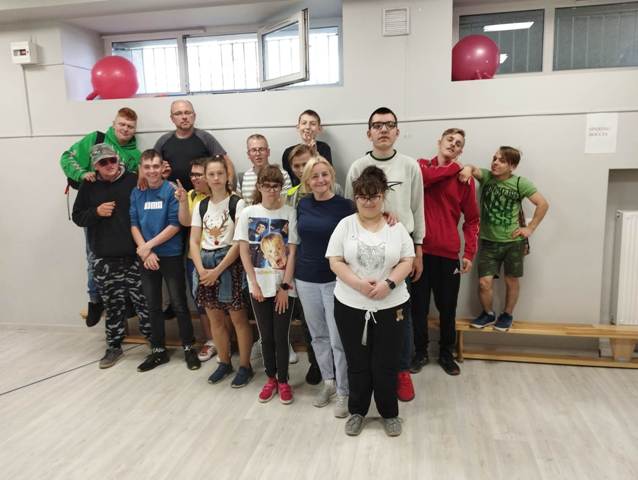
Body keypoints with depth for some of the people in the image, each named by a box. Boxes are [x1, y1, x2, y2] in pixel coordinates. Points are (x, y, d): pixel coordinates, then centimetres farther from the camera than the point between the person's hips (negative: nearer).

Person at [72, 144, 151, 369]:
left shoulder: (134, 181, -3)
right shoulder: (88, 186, 6)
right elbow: (77, 217, 12)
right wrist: (96, 212, -9)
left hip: (134, 255, -2)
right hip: (104, 259, 3)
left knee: (144, 301, 2)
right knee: (113, 304, 12)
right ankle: (114, 346, 27)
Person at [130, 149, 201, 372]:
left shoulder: (172, 190, -7)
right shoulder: (137, 193, 5)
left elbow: (175, 225, -12)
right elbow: (134, 224, 2)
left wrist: (148, 245, -13)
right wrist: (145, 251, -11)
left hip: (171, 256, -4)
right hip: (147, 258, 4)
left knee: (179, 304, 3)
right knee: (153, 306, 13)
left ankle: (189, 348, 18)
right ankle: (158, 350, 26)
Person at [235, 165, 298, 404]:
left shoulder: (290, 213, -6)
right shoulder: (248, 213, 0)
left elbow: (292, 252, -7)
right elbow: (244, 251, 0)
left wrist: (285, 286, -9)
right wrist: (254, 283, -6)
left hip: (284, 286, -2)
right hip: (259, 286, 2)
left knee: (281, 336, 5)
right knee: (266, 336, 12)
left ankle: (283, 381, 23)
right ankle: (271, 378, 30)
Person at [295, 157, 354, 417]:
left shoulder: (344, 206, -9)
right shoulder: (302, 205, 4)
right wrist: (291, 275, 12)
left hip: (335, 280, -4)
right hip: (306, 280, 5)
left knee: (338, 339, 1)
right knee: (318, 335, 16)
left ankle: (343, 392, 18)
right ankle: (328, 381, 34)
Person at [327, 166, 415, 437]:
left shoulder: (396, 227, 2)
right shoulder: (345, 225, 0)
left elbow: (407, 261, -1)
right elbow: (335, 262, -5)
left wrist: (388, 283, -17)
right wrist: (359, 284, -19)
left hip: (391, 306, 0)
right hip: (350, 306, 0)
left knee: (386, 366, 7)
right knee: (357, 364, 11)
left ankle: (389, 413, 30)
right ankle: (357, 411, 33)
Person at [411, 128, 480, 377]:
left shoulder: (464, 178, 5)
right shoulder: (421, 165, 6)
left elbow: (472, 219, 5)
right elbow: (425, 178, -20)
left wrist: (469, 253, -3)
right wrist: (453, 168, -7)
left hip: (449, 252, 1)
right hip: (420, 248, -1)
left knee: (447, 308, 10)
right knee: (419, 306, 8)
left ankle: (446, 354, 29)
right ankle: (421, 352, 26)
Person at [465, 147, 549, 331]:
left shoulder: (520, 183, -8)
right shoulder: (486, 176, -2)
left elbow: (543, 204, -5)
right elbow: (474, 170, -22)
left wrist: (530, 228, -8)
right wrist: (467, 169, -45)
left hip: (513, 242, -1)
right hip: (488, 241, 1)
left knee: (511, 281, 12)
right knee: (484, 282, -1)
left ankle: (507, 315, 33)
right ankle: (488, 314, 24)